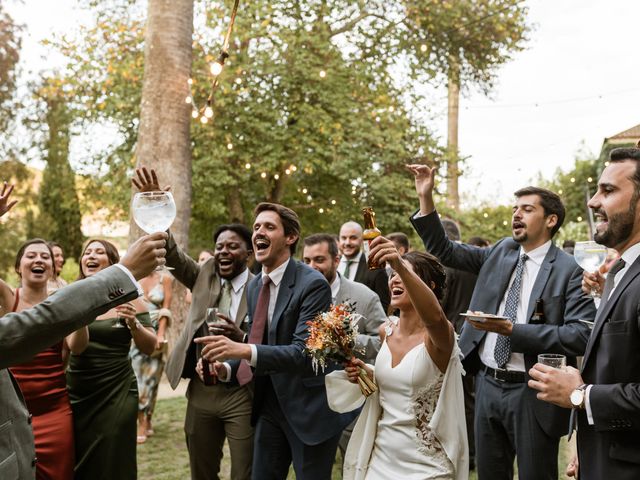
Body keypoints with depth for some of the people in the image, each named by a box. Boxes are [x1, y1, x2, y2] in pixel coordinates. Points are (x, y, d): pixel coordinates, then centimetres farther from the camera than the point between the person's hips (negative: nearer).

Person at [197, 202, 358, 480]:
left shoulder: (313, 284, -19)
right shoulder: (254, 286, 5)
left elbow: (305, 352, -27)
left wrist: (245, 350, -38)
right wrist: (227, 369, -4)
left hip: (309, 408, -7)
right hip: (269, 405, 7)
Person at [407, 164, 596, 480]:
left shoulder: (570, 270, -11)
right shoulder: (501, 252, 6)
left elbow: (580, 336, -20)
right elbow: (444, 251, 7)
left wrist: (511, 330, -23)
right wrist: (426, 198, -3)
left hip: (532, 393, -5)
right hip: (487, 384, 5)